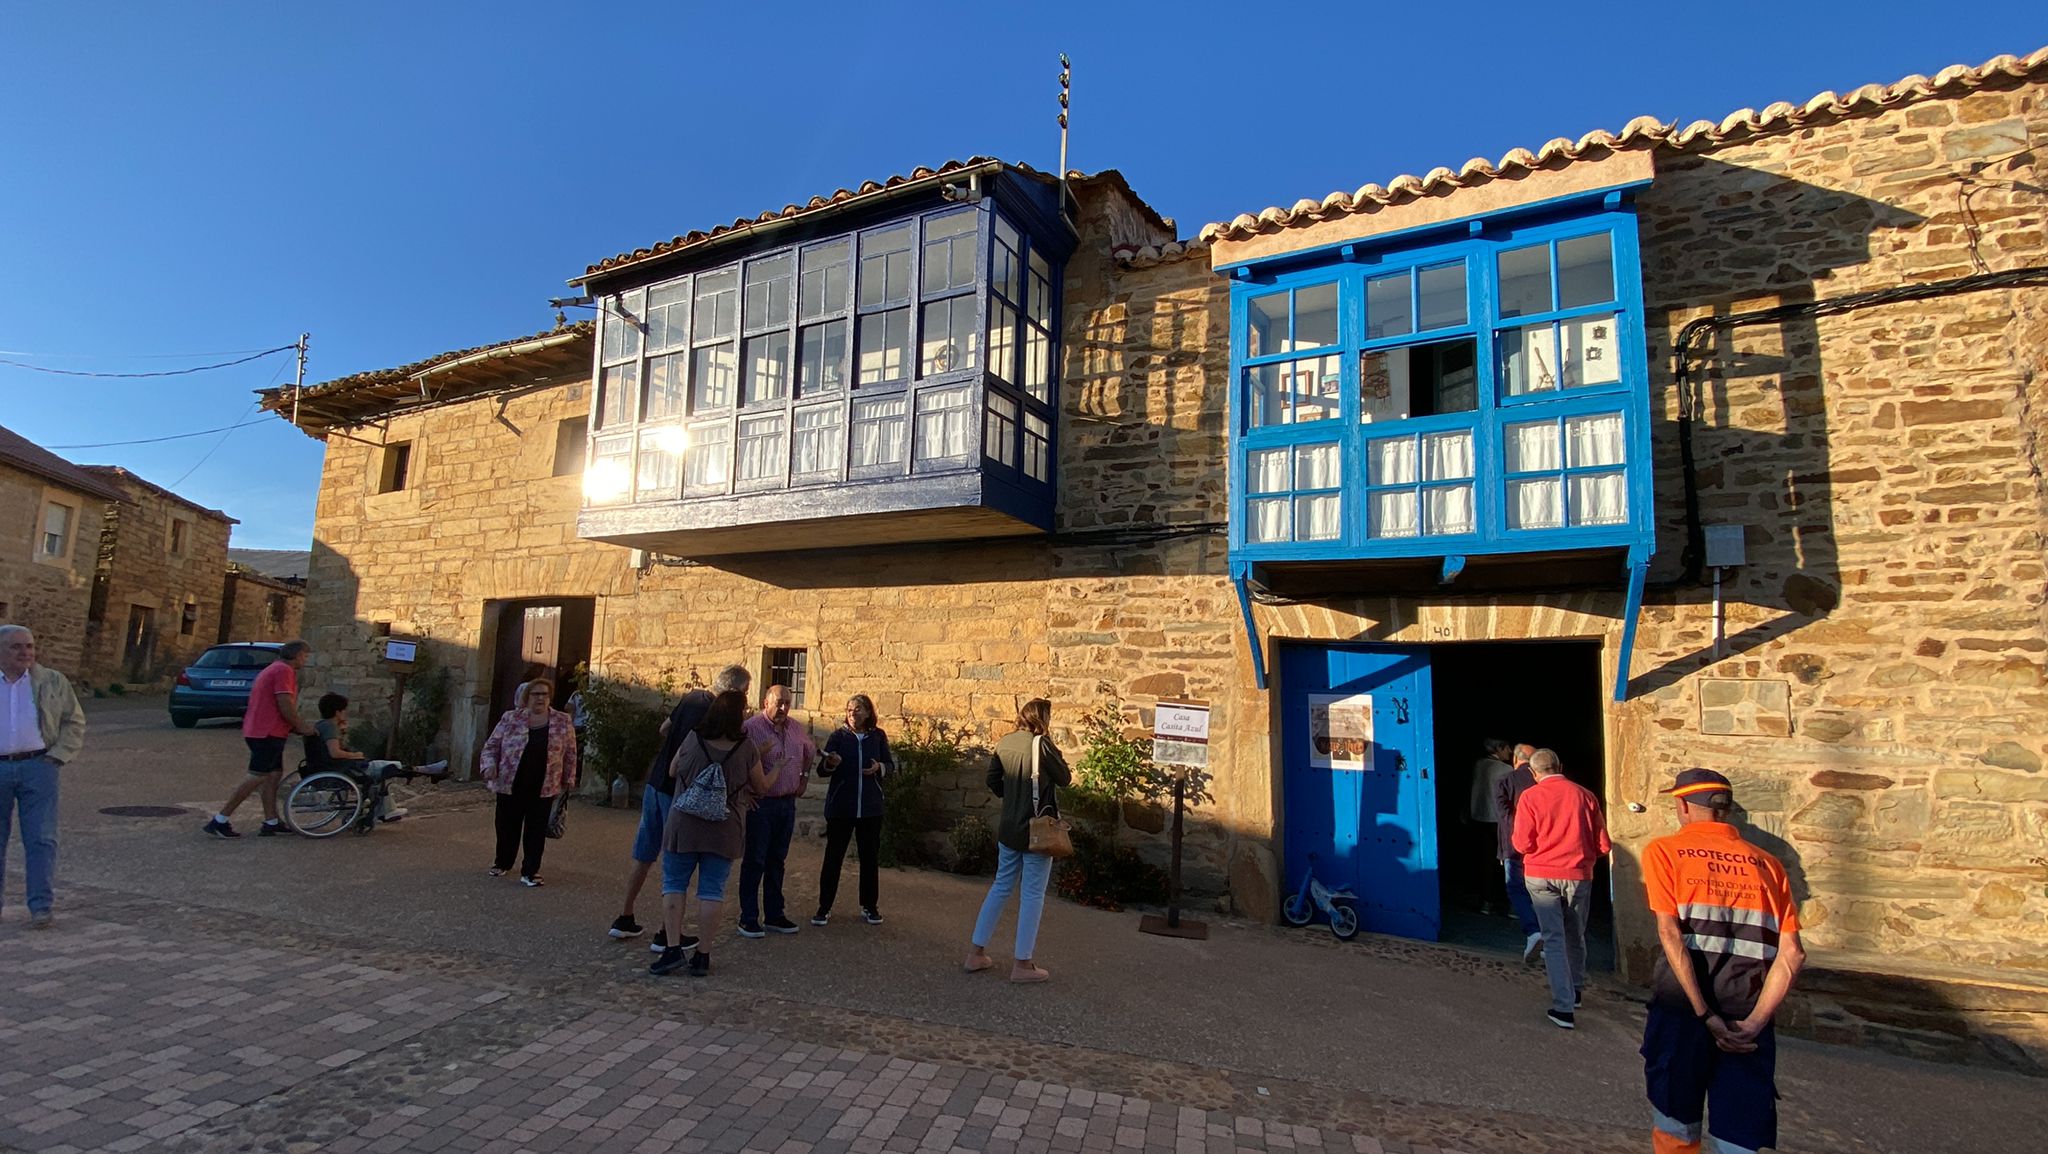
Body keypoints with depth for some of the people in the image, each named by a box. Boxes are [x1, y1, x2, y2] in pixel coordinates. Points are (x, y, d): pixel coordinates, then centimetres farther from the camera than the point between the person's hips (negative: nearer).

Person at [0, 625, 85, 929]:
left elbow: (75, 722, 7)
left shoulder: (53, 682, 5)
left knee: (41, 839, -4)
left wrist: (57, 756, -4)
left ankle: (42, 907, -3)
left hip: (38, 767, -2)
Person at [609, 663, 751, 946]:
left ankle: (625, 919, 30)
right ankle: (667, 934, 10)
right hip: (679, 792, -8)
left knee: (644, 855, 18)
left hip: (656, 782, 8)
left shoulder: (693, 696, 3)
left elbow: (664, 729, 15)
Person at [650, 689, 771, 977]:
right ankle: (702, 955, 10)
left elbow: (673, 772, 11)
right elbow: (761, 788, 4)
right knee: (712, 890, 6)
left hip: (684, 824, 0)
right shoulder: (747, 749, -7)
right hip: (725, 830, 0)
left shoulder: (693, 739, -5)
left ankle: (673, 949, 6)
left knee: (674, 884, 12)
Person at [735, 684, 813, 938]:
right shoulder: (752, 727, -13)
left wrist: (804, 777, 20)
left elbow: (810, 752, 26)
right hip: (761, 803, -6)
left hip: (787, 803, 6)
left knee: (777, 860, 14)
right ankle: (748, 918, 11)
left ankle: (774, 915, 23)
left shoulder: (796, 728, 8)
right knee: (754, 861, 1)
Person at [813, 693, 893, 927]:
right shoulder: (839, 735, -2)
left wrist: (880, 768, -11)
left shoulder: (878, 736, 3)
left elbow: (890, 764, 11)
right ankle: (824, 907, 15)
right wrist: (830, 763, -28)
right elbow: (821, 769, -5)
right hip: (840, 807, -2)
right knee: (833, 856, 3)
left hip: (871, 808, 2)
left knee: (870, 857, 9)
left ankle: (869, 907, 22)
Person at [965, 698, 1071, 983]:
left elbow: (993, 781, 9)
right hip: (1038, 830, -6)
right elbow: (1065, 779, -6)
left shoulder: (1004, 742, 2)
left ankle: (976, 953, 23)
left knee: (1001, 886, 18)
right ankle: (1022, 964, 10)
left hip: (1009, 828, 7)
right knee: (1032, 895, 4)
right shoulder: (1041, 744, -16)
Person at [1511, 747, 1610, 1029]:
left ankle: (1564, 1008, -1)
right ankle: (1575, 991, 38)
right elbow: (1603, 844, -1)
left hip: (1541, 877, -2)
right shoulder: (1585, 795, -2)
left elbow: (1523, 843, -10)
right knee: (1575, 937, 21)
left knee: (1554, 938, 4)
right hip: (1578, 876, 3)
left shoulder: (1530, 796, -8)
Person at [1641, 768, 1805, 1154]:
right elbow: (1792, 954, 0)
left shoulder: (1664, 850, 0)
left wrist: (1705, 1016, -10)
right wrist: (1752, 1024, -4)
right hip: (1747, 1017, 3)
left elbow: (1670, 933, -12)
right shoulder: (1767, 864, 10)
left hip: (1682, 1007, -3)